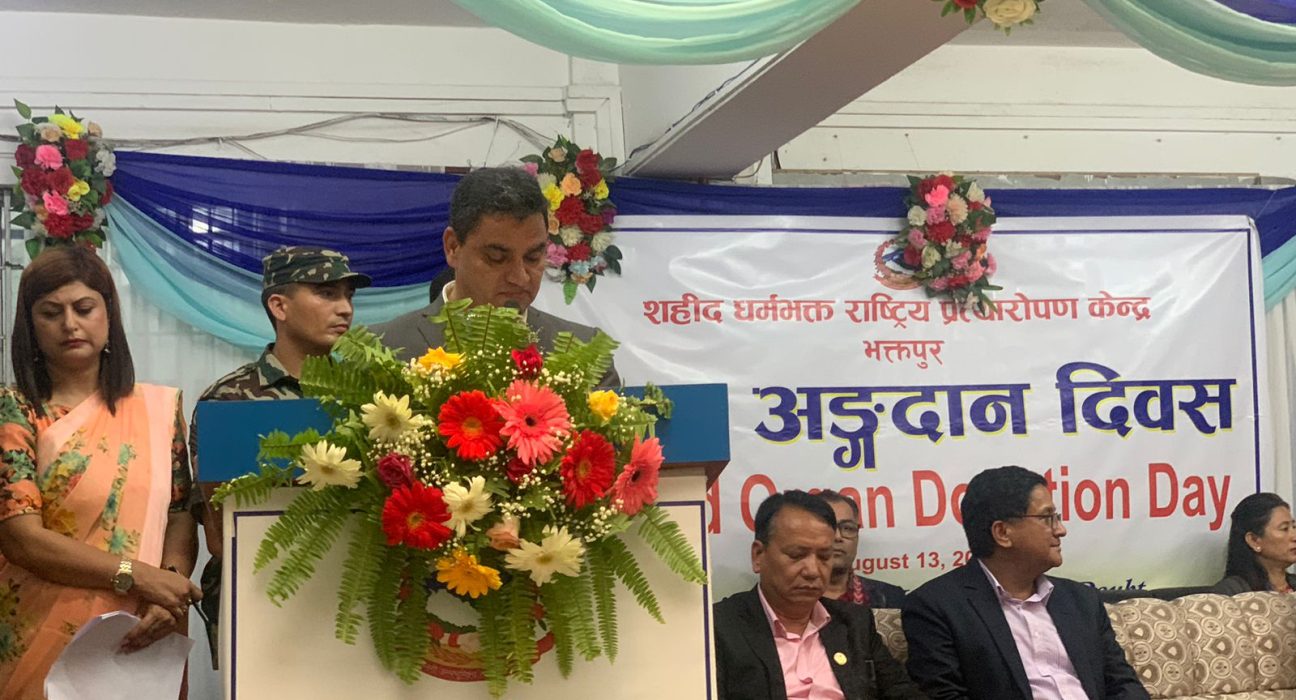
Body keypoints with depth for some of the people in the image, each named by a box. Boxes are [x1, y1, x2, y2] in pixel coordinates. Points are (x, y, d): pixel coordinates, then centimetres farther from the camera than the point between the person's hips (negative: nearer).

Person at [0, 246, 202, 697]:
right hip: (39, 641, -3)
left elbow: (181, 515, 3)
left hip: (136, 642, 3)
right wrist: (139, 576, -17)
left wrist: (170, 588, -16)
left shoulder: (159, 408, 5)